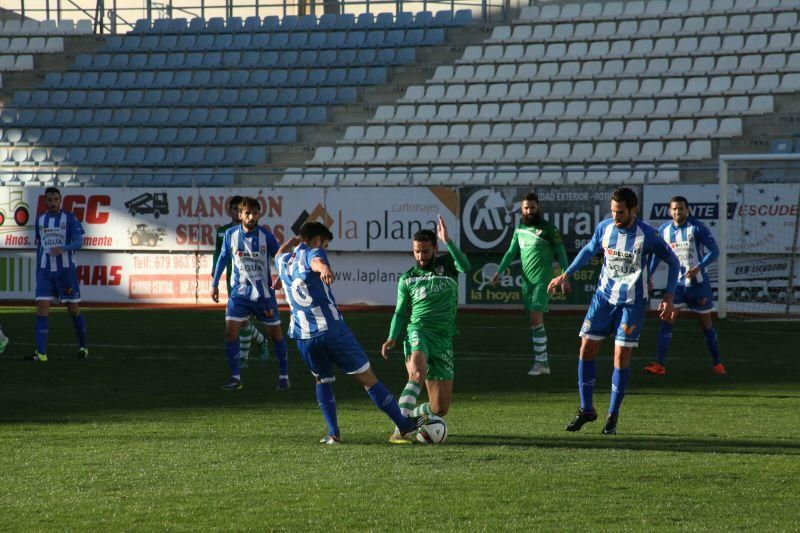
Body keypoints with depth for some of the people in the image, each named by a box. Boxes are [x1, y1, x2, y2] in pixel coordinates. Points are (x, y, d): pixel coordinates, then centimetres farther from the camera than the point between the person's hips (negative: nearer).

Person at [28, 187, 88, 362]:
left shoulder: (69, 218, -2)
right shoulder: (40, 220, 10)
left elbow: (79, 242, -12)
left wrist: (63, 248, -32)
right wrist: (37, 272, 17)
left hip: (66, 269, -3)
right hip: (45, 271, 3)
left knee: (73, 308, 3)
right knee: (42, 307, -11)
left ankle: (83, 347, 22)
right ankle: (41, 352, -16)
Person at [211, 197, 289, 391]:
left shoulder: (266, 236, -10)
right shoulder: (231, 235, -3)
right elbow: (223, 258, 12)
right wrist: (215, 284, 14)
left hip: (264, 293, -1)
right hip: (239, 292, 1)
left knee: (275, 333, 5)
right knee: (230, 331, -11)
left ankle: (284, 376, 19)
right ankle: (235, 378, -3)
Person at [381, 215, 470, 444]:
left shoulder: (447, 264, 8)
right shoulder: (407, 279, 11)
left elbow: (465, 267, -14)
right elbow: (401, 312, 14)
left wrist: (448, 241, -27)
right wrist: (392, 338, -3)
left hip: (443, 339, 2)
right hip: (418, 332, -2)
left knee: (440, 408, 0)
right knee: (418, 374, -36)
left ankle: (411, 416, 31)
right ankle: (399, 430, -37)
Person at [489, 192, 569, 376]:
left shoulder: (549, 229, -3)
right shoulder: (519, 229, 14)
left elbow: (560, 252, -1)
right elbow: (511, 252, 19)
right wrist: (499, 271, 10)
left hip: (542, 281, -6)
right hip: (527, 281, 6)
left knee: (536, 318, -16)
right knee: (534, 322, 6)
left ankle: (540, 362, -14)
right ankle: (544, 363, 11)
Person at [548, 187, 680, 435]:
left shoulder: (647, 235, -15)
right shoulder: (604, 228, -4)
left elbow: (673, 261, -3)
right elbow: (589, 250, 17)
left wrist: (669, 297, -7)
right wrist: (566, 275, 15)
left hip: (632, 302, -4)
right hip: (604, 296, 4)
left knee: (621, 357, -6)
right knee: (586, 349, -1)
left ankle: (613, 415, 8)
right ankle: (586, 410, 12)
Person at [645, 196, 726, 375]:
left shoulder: (697, 227, -12)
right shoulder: (664, 230, 2)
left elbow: (714, 251, -15)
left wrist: (698, 268, -27)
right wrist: (649, 274, 9)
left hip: (698, 283, -3)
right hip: (677, 283, 3)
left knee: (706, 324, 8)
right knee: (667, 321, -12)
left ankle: (717, 363, 23)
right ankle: (660, 365, -14)